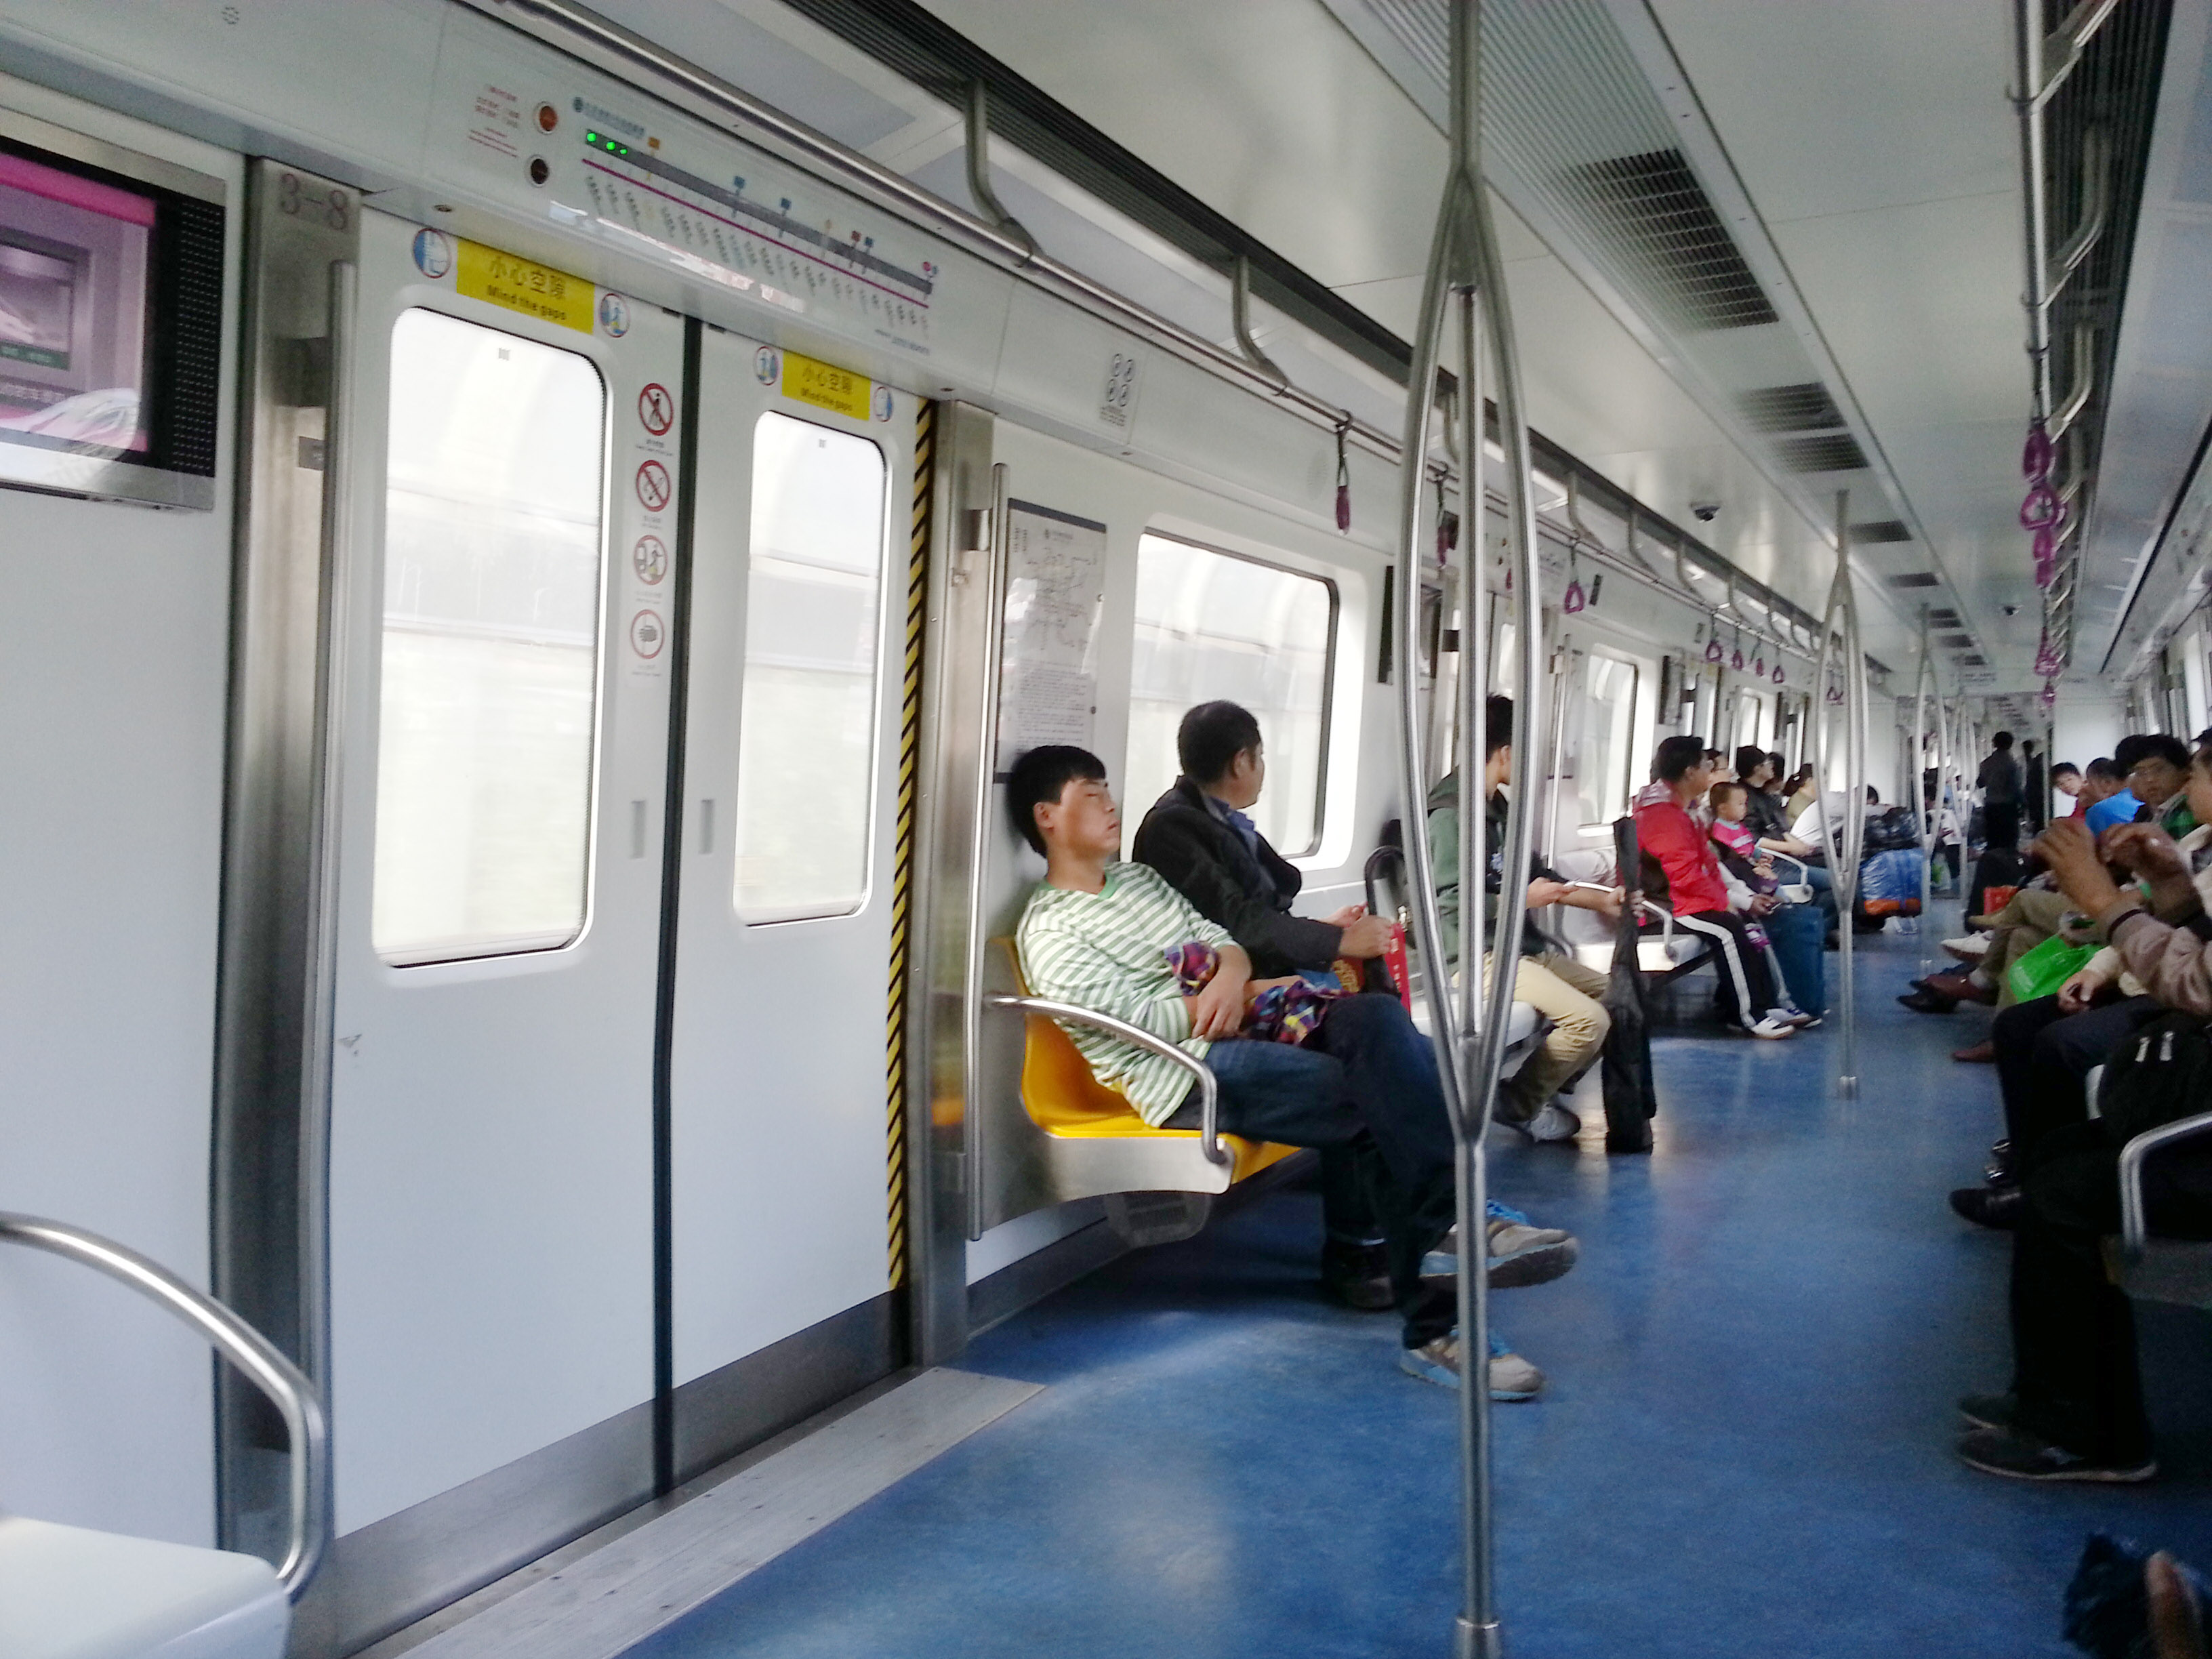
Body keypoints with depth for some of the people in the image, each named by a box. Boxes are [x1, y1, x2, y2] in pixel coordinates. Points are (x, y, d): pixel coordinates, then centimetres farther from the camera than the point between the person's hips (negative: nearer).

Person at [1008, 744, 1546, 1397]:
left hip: (1243, 1032, 7)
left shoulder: (1139, 877, 23)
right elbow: (1140, 1019, -13)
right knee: (1389, 1098, -24)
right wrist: (1253, 994, -6)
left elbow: (1220, 940, 17)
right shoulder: (1051, 934, -3)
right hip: (1189, 1074, -7)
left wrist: (1231, 976, -9)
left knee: (1374, 1016, -23)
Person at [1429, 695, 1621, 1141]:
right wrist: (1526, 899, -15)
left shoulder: (1496, 805, 13)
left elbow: (1533, 872, 25)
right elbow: (1450, 904, -23)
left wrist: (1602, 900, 21)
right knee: (1589, 1018, -22)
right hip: (1481, 953, -10)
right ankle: (1520, 1104, -2)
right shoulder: (1451, 813, -17)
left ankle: (1545, 1087, 16)